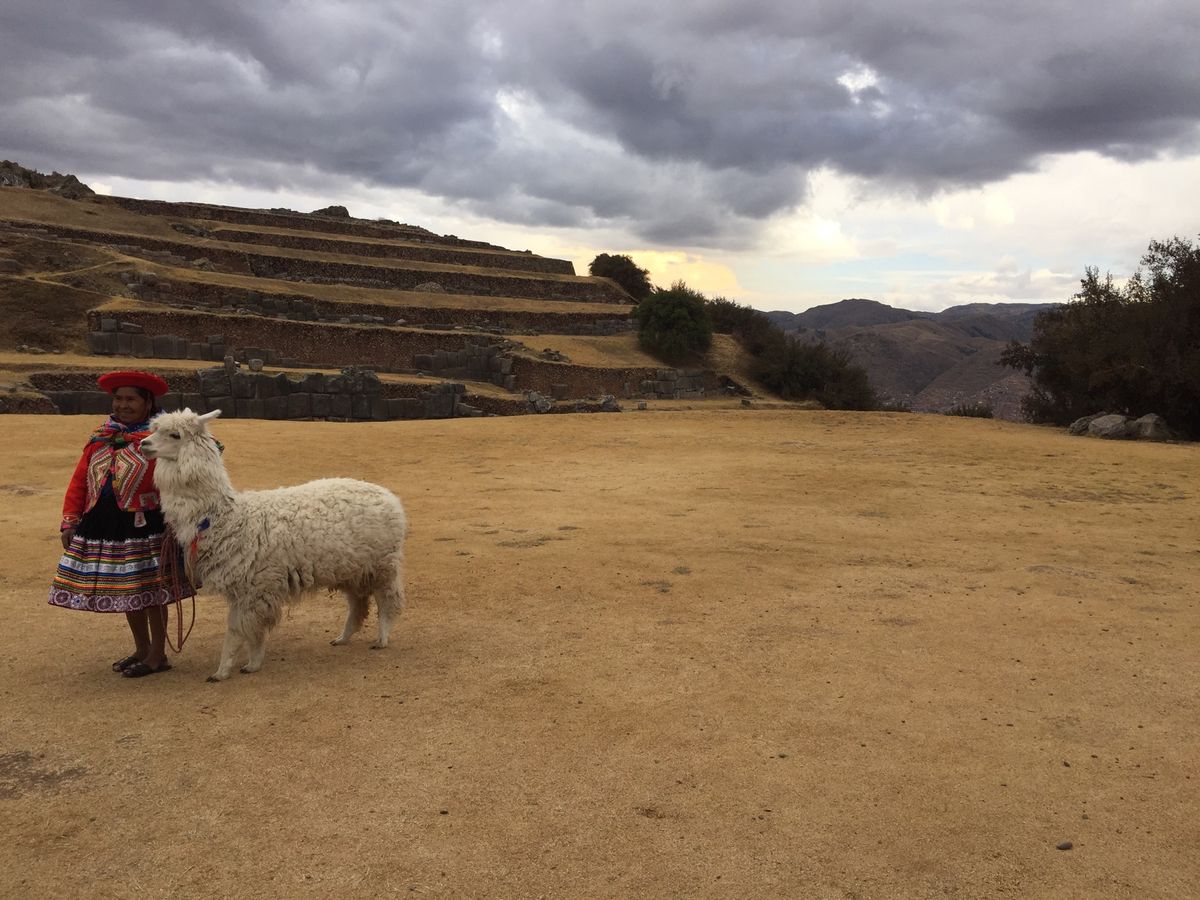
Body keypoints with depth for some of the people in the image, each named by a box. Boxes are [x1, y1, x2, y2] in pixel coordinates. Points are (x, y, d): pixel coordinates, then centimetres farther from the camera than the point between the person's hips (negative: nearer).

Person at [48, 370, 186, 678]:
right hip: (102, 528, 7)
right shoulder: (99, 439, 10)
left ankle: (158, 655, 16)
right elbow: (79, 482, 11)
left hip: (145, 528, -7)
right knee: (125, 592, 16)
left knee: (149, 591, 2)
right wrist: (69, 521, 5)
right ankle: (142, 649, 32)